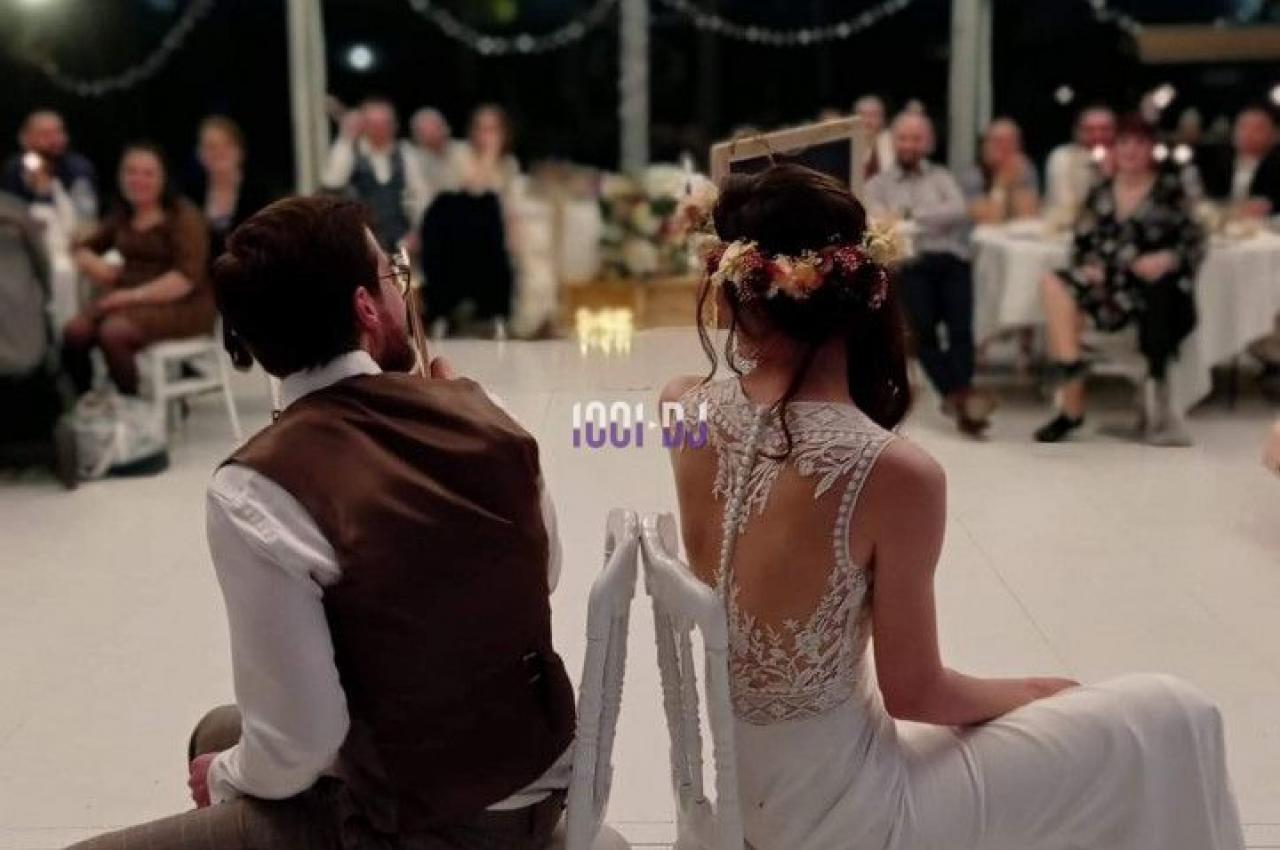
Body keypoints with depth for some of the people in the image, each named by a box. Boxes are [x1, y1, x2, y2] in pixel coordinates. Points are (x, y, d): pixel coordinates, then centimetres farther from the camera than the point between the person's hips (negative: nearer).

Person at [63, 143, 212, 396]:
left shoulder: (184, 216, -4)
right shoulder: (122, 216, 16)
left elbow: (187, 278, -16)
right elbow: (84, 248, 25)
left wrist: (134, 295, -24)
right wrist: (93, 263, 0)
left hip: (182, 306, -6)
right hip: (129, 302, 6)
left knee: (113, 332, -32)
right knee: (74, 332, -21)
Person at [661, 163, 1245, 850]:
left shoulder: (682, 409, -13)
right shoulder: (896, 475, -27)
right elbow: (913, 692, -16)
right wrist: (1037, 693, 4)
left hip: (733, 774, 7)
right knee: (1172, 721, 6)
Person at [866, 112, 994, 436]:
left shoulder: (942, 177, 26)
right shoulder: (878, 184, 22)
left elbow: (958, 211, 5)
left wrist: (909, 215, -4)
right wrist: (933, 220, -6)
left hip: (951, 260, 2)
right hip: (910, 265, -1)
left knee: (961, 325, -25)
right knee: (923, 327, -28)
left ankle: (959, 396, -38)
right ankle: (960, 397, -35)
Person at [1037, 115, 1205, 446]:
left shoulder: (1170, 189, 5)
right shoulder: (1101, 193, 16)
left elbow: (1194, 242, 2)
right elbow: (1083, 243, 14)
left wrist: (1168, 259, -18)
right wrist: (1088, 266, -8)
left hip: (1155, 286, -3)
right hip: (1109, 285, 3)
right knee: (1056, 284, -23)